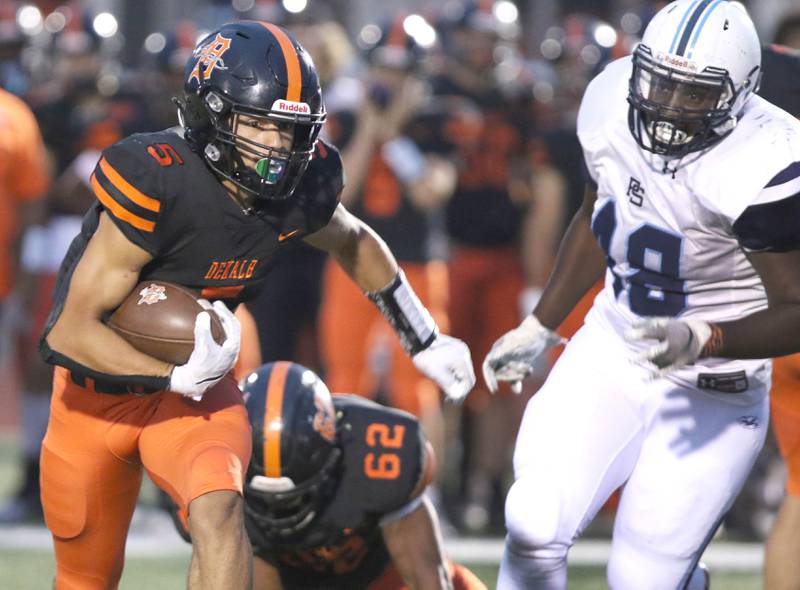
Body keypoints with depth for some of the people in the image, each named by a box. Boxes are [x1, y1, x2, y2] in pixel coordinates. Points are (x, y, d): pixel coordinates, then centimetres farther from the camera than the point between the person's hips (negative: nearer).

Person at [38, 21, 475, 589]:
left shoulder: (301, 187, -12)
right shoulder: (155, 184, -29)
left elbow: (353, 242, 15)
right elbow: (72, 330, -26)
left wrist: (426, 343, 20)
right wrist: (178, 377, -33)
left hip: (196, 390, 3)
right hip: (99, 391, -2)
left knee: (219, 507, -29)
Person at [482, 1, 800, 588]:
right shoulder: (612, 104, -8)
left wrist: (700, 341, -35)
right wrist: (538, 328, 17)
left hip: (711, 392, -5)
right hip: (610, 353, 5)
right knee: (534, 527, -9)